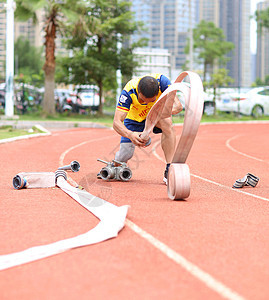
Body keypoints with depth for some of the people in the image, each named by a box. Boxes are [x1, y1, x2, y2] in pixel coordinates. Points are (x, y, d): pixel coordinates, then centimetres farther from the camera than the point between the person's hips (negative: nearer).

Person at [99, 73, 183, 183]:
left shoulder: (162, 81, -34)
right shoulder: (129, 92, -36)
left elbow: (178, 105, -35)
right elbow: (116, 123, -39)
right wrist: (130, 135, -59)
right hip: (134, 117, -1)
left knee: (167, 123, -35)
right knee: (125, 156, -12)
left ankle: (169, 170, -30)